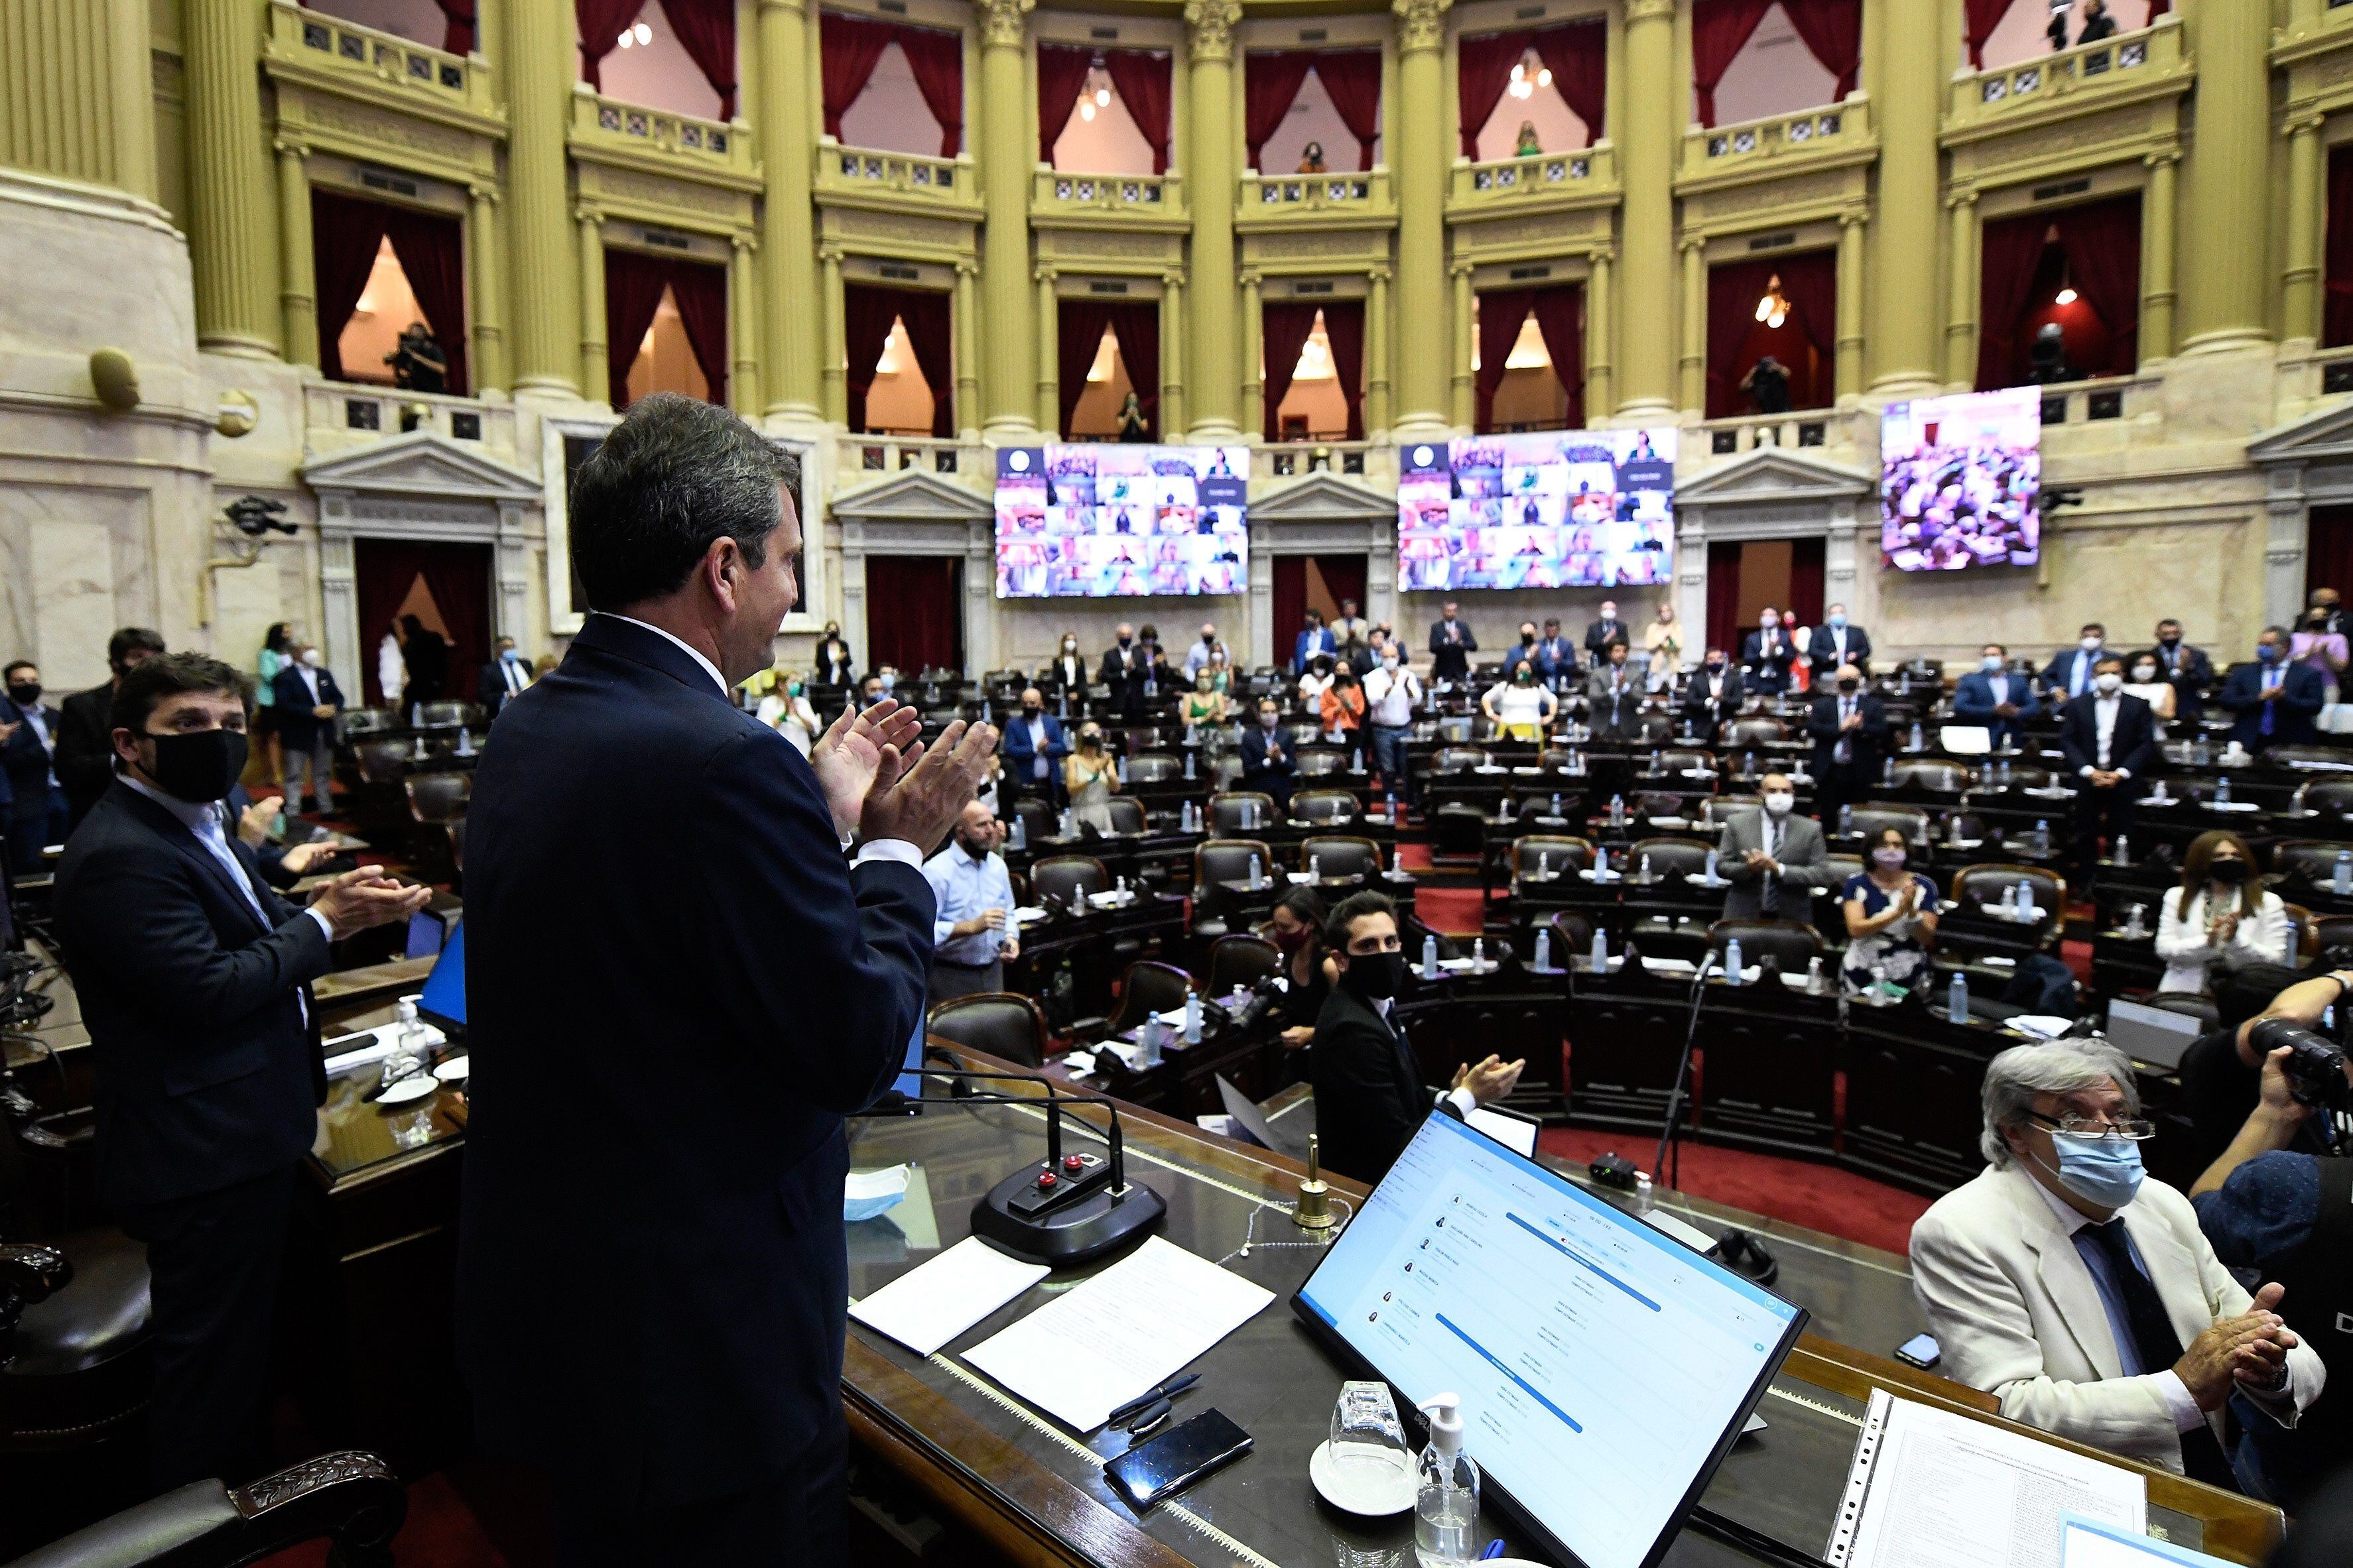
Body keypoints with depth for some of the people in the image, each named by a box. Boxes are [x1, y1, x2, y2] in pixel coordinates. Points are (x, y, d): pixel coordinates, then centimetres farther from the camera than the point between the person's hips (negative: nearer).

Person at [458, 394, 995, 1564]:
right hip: (698, 1338, -9)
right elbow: (859, 1048, -22)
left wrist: (827, 819, 8)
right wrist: (898, 849, -9)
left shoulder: (526, 734, 1)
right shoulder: (726, 764, -28)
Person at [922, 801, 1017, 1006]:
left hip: (993, 972, 6)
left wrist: (1010, 937, 2)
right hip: (950, 976, -6)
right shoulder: (936, 871, -14)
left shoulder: (997, 865, 11)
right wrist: (972, 926, -26)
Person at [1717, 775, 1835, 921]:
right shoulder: (1737, 823, 3)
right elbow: (1721, 866, 2)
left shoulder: (1811, 829, 3)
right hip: (1744, 915, 0)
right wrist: (1747, 868, -19)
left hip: (1792, 919, 0)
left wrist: (1780, 869, -17)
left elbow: (1824, 874, -4)